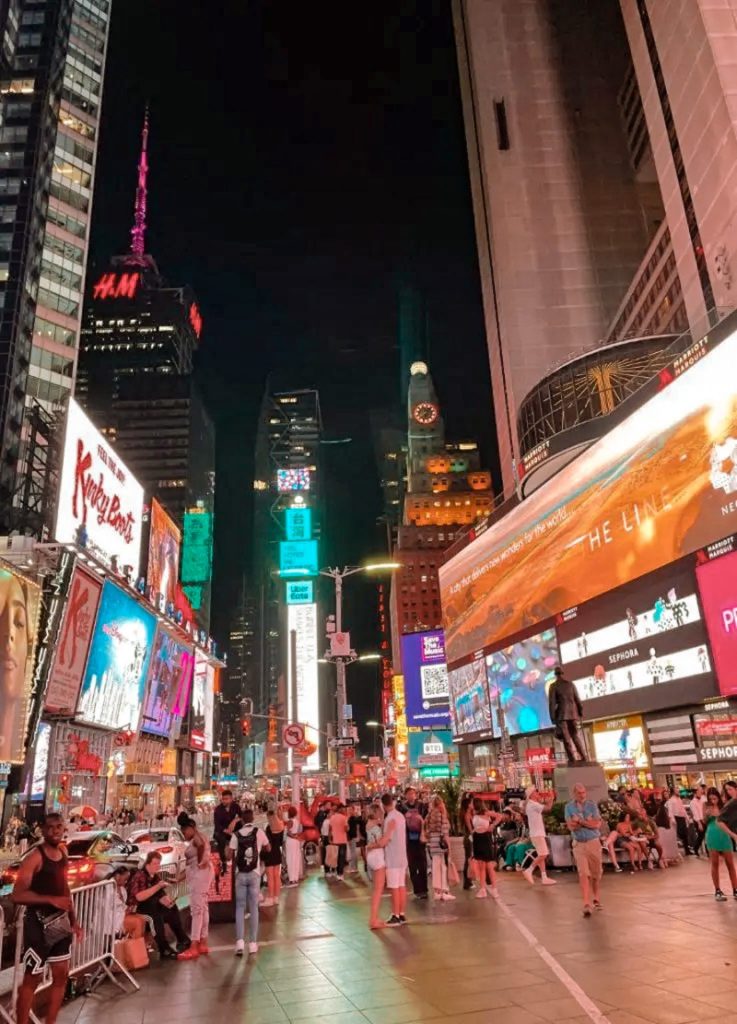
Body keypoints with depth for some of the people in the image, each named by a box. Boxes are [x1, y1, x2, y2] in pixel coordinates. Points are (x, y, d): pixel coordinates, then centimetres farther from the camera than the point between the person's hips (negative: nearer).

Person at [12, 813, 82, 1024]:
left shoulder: (62, 856, 8)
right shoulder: (34, 857, -15)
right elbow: (17, 895, -21)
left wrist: (73, 921, 13)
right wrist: (51, 900, -27)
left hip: (61, 922, 8)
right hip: (39, 924, -7)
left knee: (61, 975, 13)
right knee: (32, 979, 1)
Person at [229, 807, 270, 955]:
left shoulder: (236, 835, -3)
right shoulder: (259, 832, -3)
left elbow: (229, 856, -2)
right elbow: (268, 849, 11)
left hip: (240, 875, 0)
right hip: (254, 874, 0)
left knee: (240, 908, 9)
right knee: (253, 908, 8)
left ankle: (239, 941, -3)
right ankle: (253, 943, 8)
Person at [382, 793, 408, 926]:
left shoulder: (390, 818, -16)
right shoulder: (401, 816, 9)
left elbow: (386, 840, -18)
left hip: (392, 858, -8)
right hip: (402, 857, 8)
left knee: (394, 888, -3)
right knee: (402, 886, 10)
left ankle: (396, 917, 0)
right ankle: (402, 915, 16)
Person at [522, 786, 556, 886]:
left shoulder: (531, 804, 16)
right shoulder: (533, 804, -16)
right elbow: (547, 808, -20)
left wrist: (547, 799, 13)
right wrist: (551, 798, -5)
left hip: (538, 833, 10)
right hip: (537, 834, -10)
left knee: (541, 855, 9)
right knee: (543, 855, -10)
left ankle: (544, 878, 9)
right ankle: (529, 871, -6)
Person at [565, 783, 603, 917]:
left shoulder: (592, 805, 0)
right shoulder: (569, 807, 0)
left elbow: (597, 824, -10)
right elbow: (571, 826, -8)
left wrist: (580, 821, -16)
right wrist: (588, 822, -13)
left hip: (594, 842, 1)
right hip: (579, 844, -1)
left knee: (596, 873, 11)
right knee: (583, 873, -11)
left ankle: (596, 898, 31)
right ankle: (586, 904, -12)